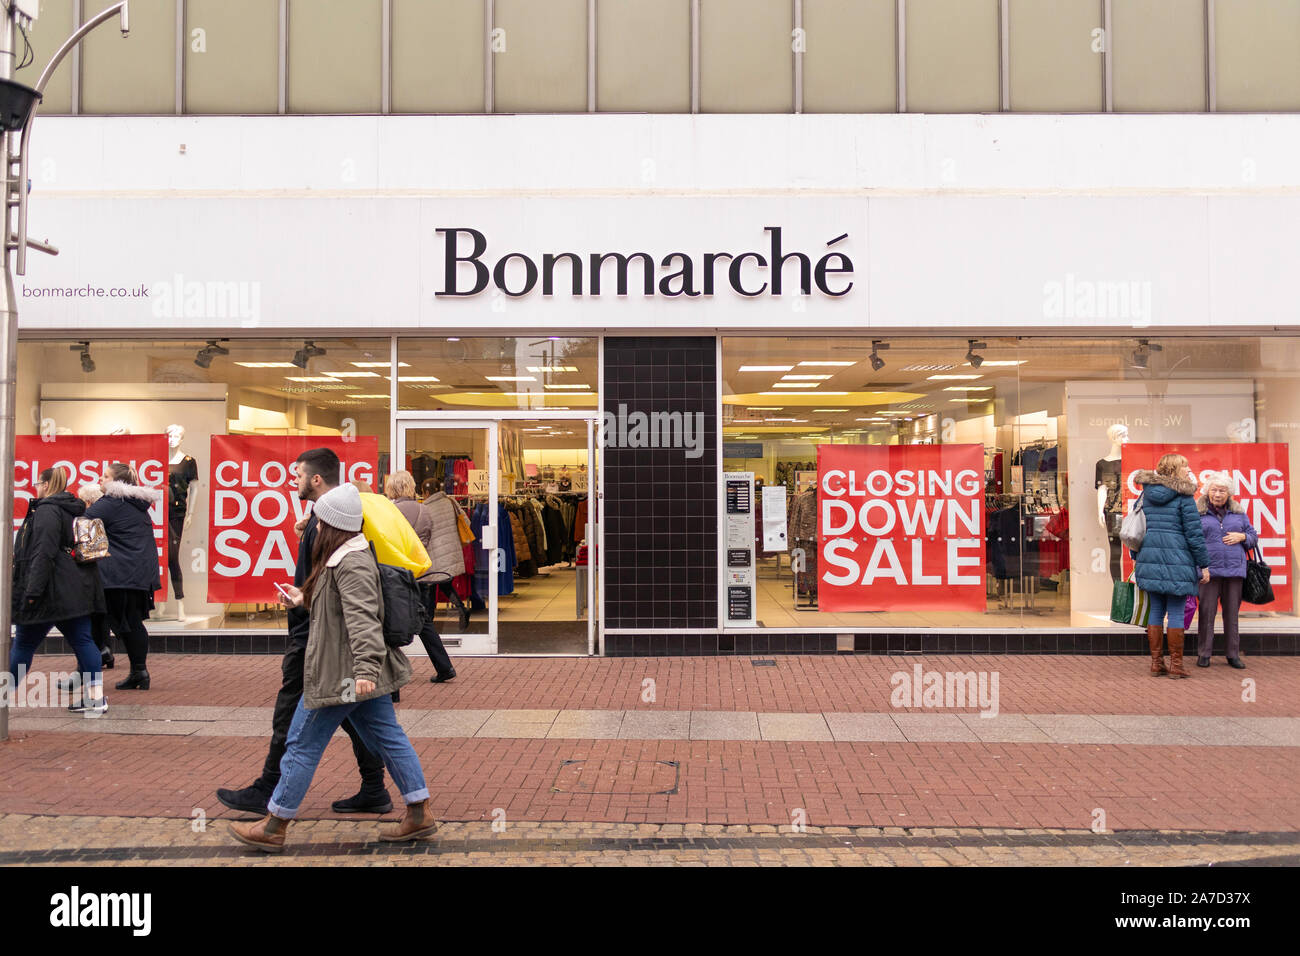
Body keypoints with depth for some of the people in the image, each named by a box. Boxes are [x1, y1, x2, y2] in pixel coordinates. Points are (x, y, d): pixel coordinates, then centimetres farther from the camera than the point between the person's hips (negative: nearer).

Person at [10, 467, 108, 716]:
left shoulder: (47, 510, -11)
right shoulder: (74, 509, 16)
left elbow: (43, 553, -19)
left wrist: (33, 590, -20)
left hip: (52, 591, -8)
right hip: (78, 589, 8)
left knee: (24, 644, 6)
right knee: (82, 640, 3)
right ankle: (95, 698, -3)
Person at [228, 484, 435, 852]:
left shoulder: (351, 563, -20)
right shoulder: (348, 557, 14)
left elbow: (361, 619, -30)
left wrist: (365, 668, -37)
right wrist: (305, 600, 27)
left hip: (341, 675, -11)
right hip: (361, 674, 11)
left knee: (303, 744, 2)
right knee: (388, 738, 11)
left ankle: (273, 827, 15)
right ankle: (419, 815, 15)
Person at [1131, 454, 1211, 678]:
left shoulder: (1147, 494, 10)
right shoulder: (1184, 497, -8)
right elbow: (1194, 532, -8)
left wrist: (1137, 557, 21)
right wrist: (1204, 564, -3)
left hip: (1150, 558, 6)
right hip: (1177, 559, -5)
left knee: (1156, 610, 10)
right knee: (1176, 613, 1)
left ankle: (1156, 663, 13)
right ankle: (1176, 665, 5)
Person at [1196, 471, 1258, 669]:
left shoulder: (1239, 513, 14)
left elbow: (1253, 536, 20)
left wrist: (1241, 536, -2)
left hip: (1234, 570, 3)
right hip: (1209, 571, -3)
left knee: (1232, 613, 7)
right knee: (1207, 612, -2)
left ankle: (1233, 654, 15)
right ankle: (1204, 654, 6)